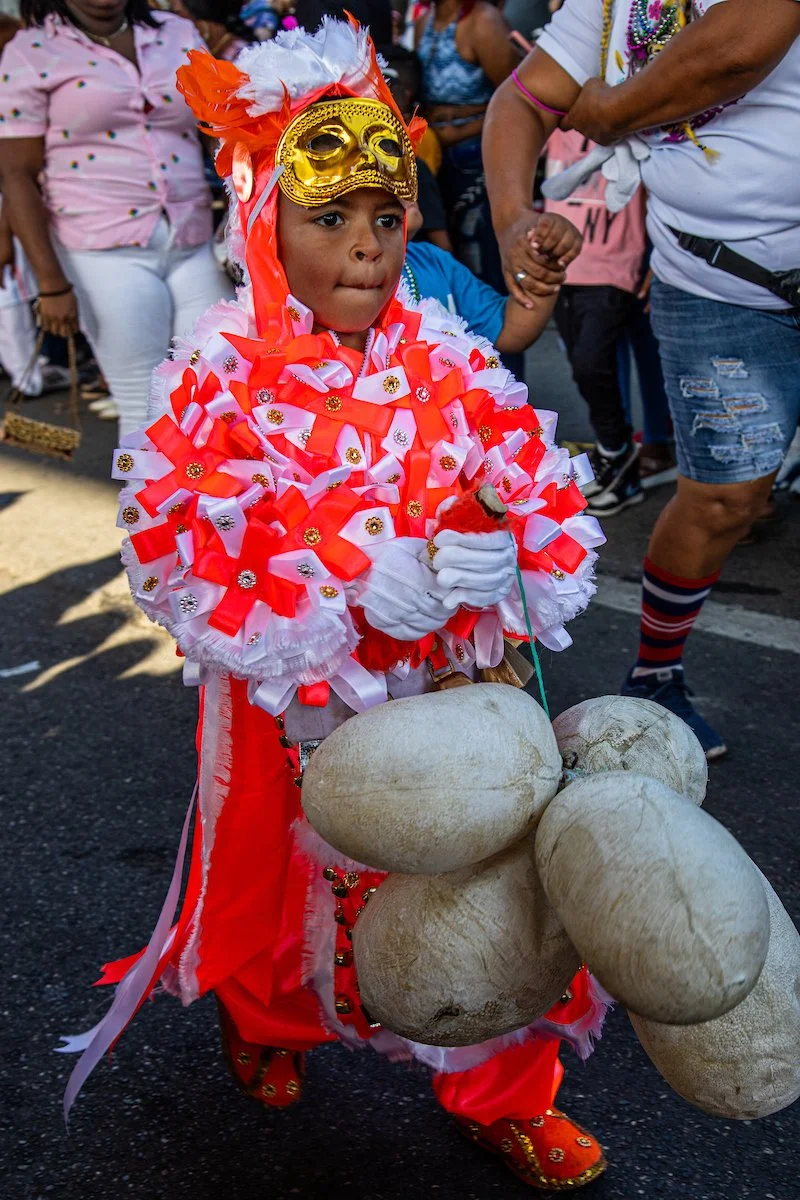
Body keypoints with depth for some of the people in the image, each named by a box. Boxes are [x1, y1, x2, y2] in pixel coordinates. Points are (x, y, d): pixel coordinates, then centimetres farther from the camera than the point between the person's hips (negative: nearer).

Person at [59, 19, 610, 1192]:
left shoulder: (449, 362, -5)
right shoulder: (222, 380, -14)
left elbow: (545, 495, -2)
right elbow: (185, 555, -19)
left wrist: (500, 557, -22)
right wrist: (353, 587, -27)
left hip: (454, 691, 2)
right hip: (300, 707, -2)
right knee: (290, 880, 20)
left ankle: (504, 1097, 36)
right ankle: (260, 1017, 56)